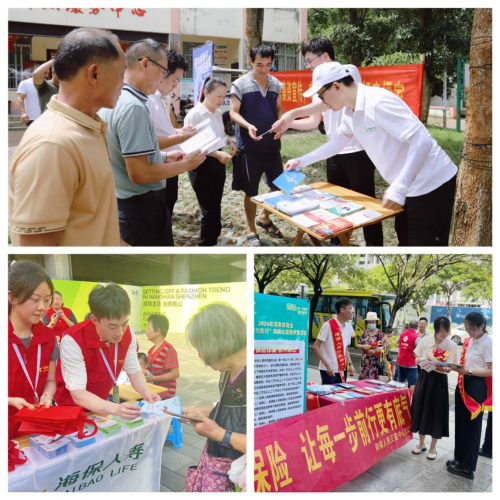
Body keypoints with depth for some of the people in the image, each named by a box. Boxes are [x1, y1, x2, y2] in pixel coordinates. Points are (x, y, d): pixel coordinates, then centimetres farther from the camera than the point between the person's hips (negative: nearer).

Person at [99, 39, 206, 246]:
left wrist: (164, 157, 14)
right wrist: (185, 164, -14)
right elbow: (139, 173, -26)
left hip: (118, 203, 10)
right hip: (141, 206, -10)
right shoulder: (133, 107, -23)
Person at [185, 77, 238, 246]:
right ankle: (206, 244, 11)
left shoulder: (218, 113, 6)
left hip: (218, 163, 7)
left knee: (216, 205, 14)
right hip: (201, 165, -7)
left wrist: (229, 141, 1)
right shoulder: (194, 114, -16)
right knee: (209, 208, -4)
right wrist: (216, 154, -29)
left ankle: (213, 239, 27)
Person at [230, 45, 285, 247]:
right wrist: (248, 126, -27)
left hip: (272, 145, 5)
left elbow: (279, 109, 14)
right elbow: (233, 112, -8)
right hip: (249, 146, -5)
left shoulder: (276, 84, 7)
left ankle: (264, 217, 35)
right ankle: (251, 231, 19)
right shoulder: (240, 84, -7)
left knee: (279, 185, 10)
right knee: (251, 191, 4)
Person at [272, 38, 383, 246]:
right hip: (334, 152, 8)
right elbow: (314, 121, 15)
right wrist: (289, 123, -1)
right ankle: (336, 244, 30)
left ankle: (375, 247, 14)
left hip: (357, 150, -7)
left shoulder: (349, 71, -10)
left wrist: (293, 113, -31)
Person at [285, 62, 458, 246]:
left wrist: (398, 188, -34)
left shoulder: (378, 102, -25)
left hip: (431, 185, -9)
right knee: (406, 241, 22)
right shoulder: (350, 111, 4)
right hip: (411, 187, 9)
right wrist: (301, 161, 21)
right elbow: (336, 144, 23)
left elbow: (422, 142, -29)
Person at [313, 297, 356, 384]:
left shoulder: (349, 327, 7)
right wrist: (327, 365, -19)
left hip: (342, 370, 6)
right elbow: (316, 347, -12)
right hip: (328, 370, -6)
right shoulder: (328, 325, -13)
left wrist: (350, 364, 6)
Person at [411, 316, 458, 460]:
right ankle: (421, 443, 28)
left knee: (436, 413, 3)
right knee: (421, 410, 9)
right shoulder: (425, 340, -2)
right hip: (424, 378, 3)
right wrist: (425, 358, -15)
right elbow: (417, 359, 6)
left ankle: (432, 448, 19)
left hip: (439, 381, -3)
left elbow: (449, 368, -12)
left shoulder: (452, 346, -9)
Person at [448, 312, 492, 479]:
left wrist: (469, 372, -25)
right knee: (460, 423, 14)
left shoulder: (487, 343, -14)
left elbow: (491, 371, -17)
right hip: (464, 384, 8)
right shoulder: (468, 341, 9)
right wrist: (456, 368, -2)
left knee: (471, 425, 1)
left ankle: (467, 467, 10)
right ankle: (460, 459, 27)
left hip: (477, 387, -8)